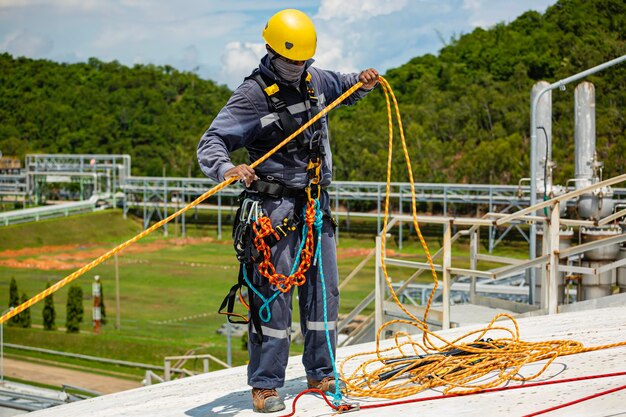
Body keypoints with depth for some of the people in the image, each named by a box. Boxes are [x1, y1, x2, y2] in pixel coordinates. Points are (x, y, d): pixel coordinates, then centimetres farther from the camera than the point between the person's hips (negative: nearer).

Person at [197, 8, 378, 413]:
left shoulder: (315, 80, 8)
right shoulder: (253, 95, -12)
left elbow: (342, 87, 32)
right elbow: (212, 142, -18)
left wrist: (362, 83, 10)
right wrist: (226, 168, -40)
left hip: (316, 204, 7)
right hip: (276, 206, -7)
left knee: (323, 289, 10)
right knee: (273, 293, -8)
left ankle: (320, 373, 24)